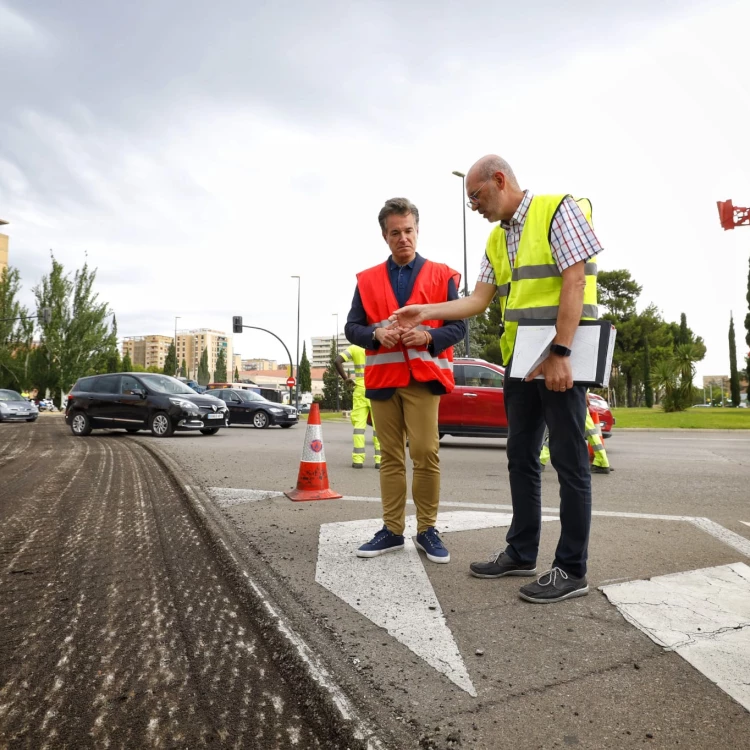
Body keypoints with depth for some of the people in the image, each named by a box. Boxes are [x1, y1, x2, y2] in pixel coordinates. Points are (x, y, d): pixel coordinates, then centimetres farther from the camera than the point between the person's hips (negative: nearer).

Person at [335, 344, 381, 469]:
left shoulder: (354, 348, 3)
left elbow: (337, 361, -6)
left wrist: (345, 378, 0)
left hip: (360, 391, 0)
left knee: (359, 424, 2)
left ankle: (358, 460, -3)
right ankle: (379, 460, 3)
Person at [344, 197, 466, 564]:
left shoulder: (442, 275, 6)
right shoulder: (367, 280, 11)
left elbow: (459, 326, 2)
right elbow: (352, 327, 8)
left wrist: (428, 336, -17)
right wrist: (376, 334, -13)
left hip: (424, 376, -2)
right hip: (382, 377, 2)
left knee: (425, 452, -9)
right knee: (391, 456, 7)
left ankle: (427, 529, 8)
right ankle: (392, 530, 16)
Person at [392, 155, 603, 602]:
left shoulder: (558, 210, -4)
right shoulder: (497, 240, 17)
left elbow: (574, 283, -14)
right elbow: (478, 301, 15)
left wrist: (560, 354, -20)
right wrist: (425, 312, 8)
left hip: (560, 359, -8)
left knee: (569, 460, -2)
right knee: (521, 457, 11)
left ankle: (572, 570, 8)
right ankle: (521, 553, 24)